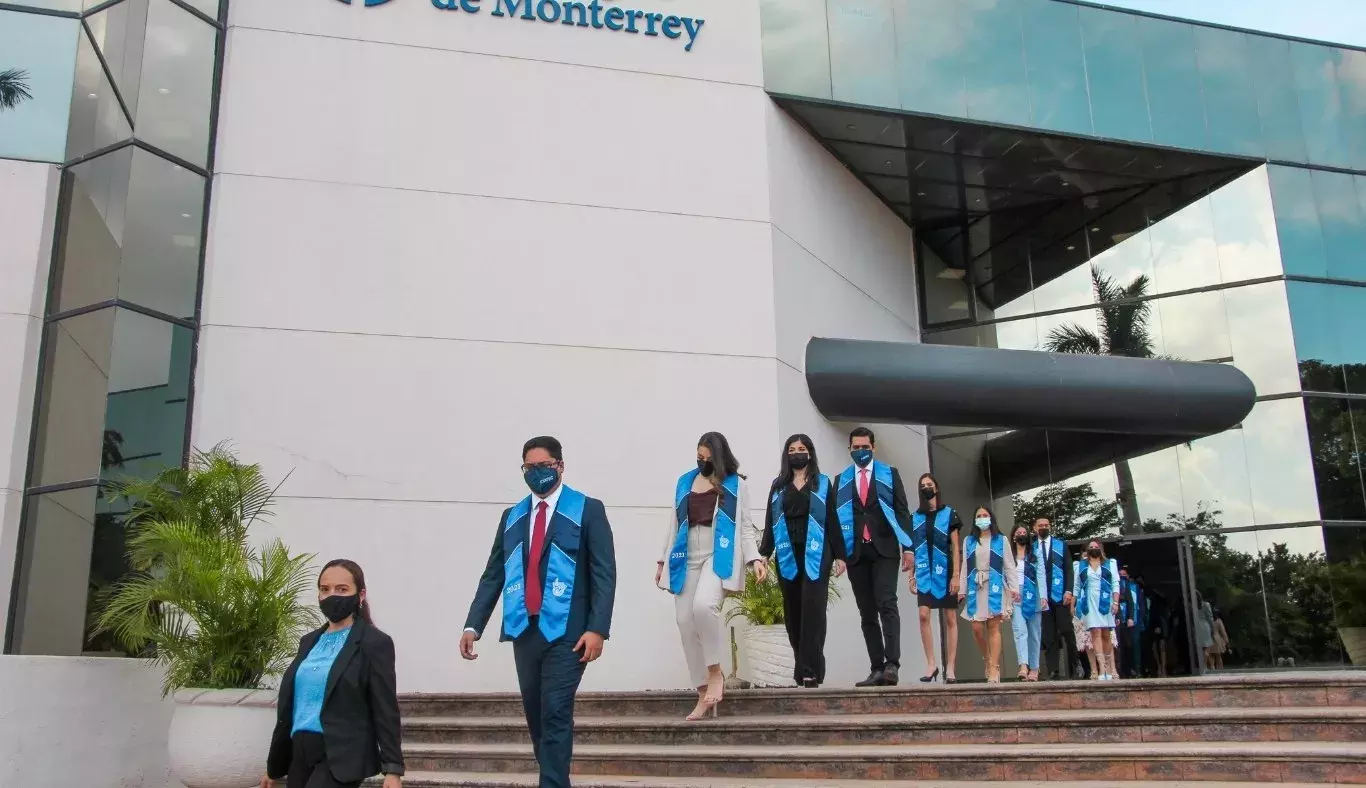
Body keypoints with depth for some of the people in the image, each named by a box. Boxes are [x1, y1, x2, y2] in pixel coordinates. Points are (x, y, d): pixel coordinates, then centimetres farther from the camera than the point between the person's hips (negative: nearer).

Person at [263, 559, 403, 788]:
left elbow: (386, 711, -9)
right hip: (301, 752, 7)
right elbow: (291, 705, 19)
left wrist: (393, 769, -15)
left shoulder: (374, 643, -6)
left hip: (341, 756, -7)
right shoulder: (309, 641, 15)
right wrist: (274, 766, 21)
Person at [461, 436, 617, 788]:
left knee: (556, 715, -9)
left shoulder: (588, 510, 0)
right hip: (524, 629, 5)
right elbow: (493, 575, 12)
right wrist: (473, 625, 1)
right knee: (535, 715, 11)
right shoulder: (511, 517, 13)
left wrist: (597, 628, -16)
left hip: (566, 631, -5)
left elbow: (604, 573, -6)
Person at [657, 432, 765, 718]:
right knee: (686, 622, -1)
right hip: (687, 559, 5)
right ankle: (704, 695, 9)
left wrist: (754, 558, -11)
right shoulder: (684, 482, 14)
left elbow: (745, 526, 3)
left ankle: (716, 673, -9)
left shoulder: (734, 484, 4)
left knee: (703, 605, -31)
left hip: (719, 556, -5)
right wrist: (664, 560, 17)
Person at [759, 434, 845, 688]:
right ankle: (805, 668, 11)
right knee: (793, 613, 3)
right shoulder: (778, 486, 15)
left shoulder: (822, 483, 9)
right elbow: (770, 522, 11)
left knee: (812, 609, -12)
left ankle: (810, 670, -13)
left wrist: (839, 555, 0)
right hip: (787, 556, 3)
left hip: (815, 555, -3)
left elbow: (832, 520, 6)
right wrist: (763, 554, 1)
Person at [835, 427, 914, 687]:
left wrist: (907, 547, -6)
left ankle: (892, 665, -24)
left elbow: (902, 511, 4)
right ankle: (877, 669, 4)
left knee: (887, 604, -17)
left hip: (884, 549, -2)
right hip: (855, 552, 3)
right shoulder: (841, 480, 13)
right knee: (867, 613, 3)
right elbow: (835, 517, 10)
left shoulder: (890, 474, 9)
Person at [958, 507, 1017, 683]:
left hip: (995, 587, -2)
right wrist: (962, 589, 7)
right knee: (977, 628, -4)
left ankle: (994, 669, -10)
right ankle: (988, 660, 19)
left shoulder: (1001, 540, 9)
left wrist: (1014, 587, -3)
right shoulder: (968, 541, 15)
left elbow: (1009, 565, 5)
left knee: (993, 626, -9)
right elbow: (964, 567, 13)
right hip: (976, 588, 2)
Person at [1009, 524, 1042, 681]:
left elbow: (1041, 575, 4)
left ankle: (1034, 669, 9)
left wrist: (1043, 596, -7)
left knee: (1033, 634, 4)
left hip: (1032, 597, 1)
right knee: (1020, 631, -17)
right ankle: (1023, 666, -29)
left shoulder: (1035, 554, 12)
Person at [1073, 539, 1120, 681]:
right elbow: (1076, 586, 11)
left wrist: (1116, 602, -8)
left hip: (1105, 602, 0)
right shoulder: (1080, 565, 13)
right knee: (1095, 633, -11)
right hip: (1089, 603, 0)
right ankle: (1102, 669, -17)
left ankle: (1108, 667, 9)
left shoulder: (1110, 564, 10)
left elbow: (1115, 584, 3)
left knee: (1106, 635, 2)